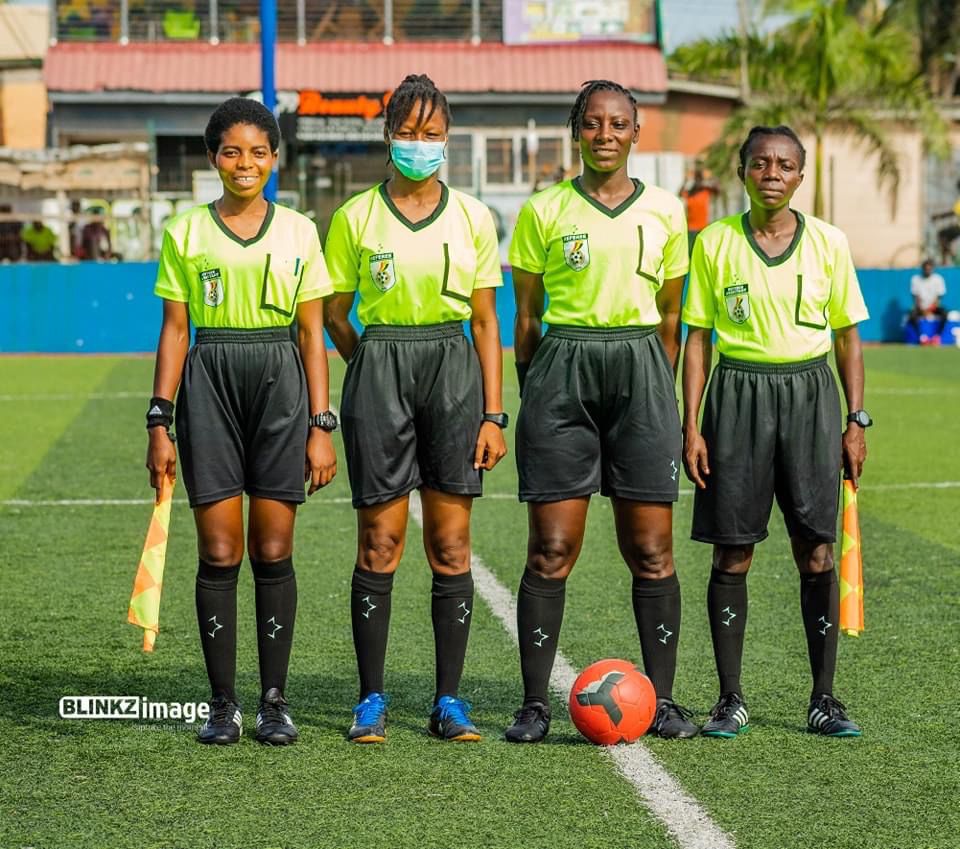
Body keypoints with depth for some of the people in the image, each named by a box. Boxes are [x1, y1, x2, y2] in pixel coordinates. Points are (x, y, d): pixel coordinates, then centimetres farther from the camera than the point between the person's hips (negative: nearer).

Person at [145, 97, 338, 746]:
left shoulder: (298, 231, 6)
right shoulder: (186, 232, 5)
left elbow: (312, 334, 6)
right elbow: (175, 331, 5)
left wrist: (322, 426, 0)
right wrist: (159, 423, 0)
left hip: (281, 383, 0)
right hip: (209, 383, 0)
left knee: (273, 551, 1)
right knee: (219, 553, -1)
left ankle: (275, 701, 10)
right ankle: (223, 703, 8)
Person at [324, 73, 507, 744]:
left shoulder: (472, 217, 7)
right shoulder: (356, 217, 4)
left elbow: (485, 320, 7)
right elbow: (336, 313, 11)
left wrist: (494, 413, 2)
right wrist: (375, 370, 3)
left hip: (453, 369, 1)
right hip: (379, 369, -1)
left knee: (451, 545, 1)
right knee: (380, 542, -1)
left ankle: (450, 700, 7)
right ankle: (372, 698, 7)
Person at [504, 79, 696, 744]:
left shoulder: (665, 211, 10)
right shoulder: (544, 212, 5)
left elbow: (671, 315, 15)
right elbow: (526, 315, 9)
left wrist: (663, 392, 12)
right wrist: (531, 392, 7)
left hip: (641, 370, 1)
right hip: (563, 370, -1)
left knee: (651, 549, 0)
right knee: (552, 549, -4)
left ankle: (663, 699, 8)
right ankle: (535, 703, 2)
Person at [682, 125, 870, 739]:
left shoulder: (827, 243, 4)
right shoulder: (715, 243, 2)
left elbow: (848, 337, 8)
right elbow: (698, 339, 4)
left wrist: (856, 422, 3)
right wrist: (691, 426, -2)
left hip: (809, 395, 0)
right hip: (738, 395, 0)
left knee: (817, 554, -1)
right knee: (732, 555, 1)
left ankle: (825, 700, 8)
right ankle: (731, 700, 10)